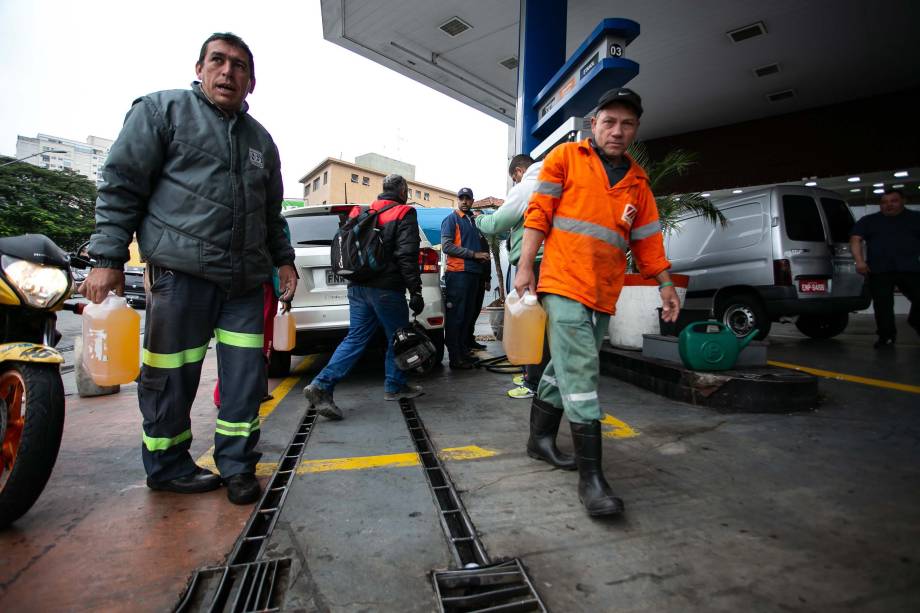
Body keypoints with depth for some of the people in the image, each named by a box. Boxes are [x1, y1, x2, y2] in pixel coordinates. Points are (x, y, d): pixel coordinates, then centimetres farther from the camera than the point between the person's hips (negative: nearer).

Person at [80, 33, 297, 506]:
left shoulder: (261, 139, 20)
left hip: (246, 280, 5)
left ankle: (236, 465, 19)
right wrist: (108, 259, -6)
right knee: (171, 377, 4)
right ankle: (167, 466, 24)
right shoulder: (162, 109, 6)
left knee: (245, 377, 5)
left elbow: (272, 214, 25)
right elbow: (120, 184, 0)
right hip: (181, 271, -4)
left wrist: (283, 259, 16)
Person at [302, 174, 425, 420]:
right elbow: (407, 255, -14)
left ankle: (322, 385, -2)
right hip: (386, 289, -6)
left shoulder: (362, 213, 16)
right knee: (397, 339, 11)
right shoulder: (404, 214, -4)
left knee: (355, 339, 8)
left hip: (358, 287, 6)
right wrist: (415, 291, -12)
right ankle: (394, 386, 23)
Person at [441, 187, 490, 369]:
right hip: (458, 273, -8)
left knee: (467, 315, 10)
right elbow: (446, 246, -12)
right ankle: (455, 358, -1)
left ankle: (464, 352, 19)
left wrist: (483, 257, 9)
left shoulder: (472, 221, 22)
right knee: (456, 316, -5)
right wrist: (474, 254, -14)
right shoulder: (451, 219, 0)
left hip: (474, 272, 8)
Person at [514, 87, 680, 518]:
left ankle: (541, 438, 32)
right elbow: (538, 212, -1)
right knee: (579, 373, -11)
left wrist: (665, 283, 15)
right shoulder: (566, 157, 4)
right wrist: (525, 266, -9)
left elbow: (647, 237, 19)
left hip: (604, 294, 6)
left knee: (566, 367, 14)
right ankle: (590, 475, -5)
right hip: (565, 283, -5)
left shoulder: (637, 181, 17)